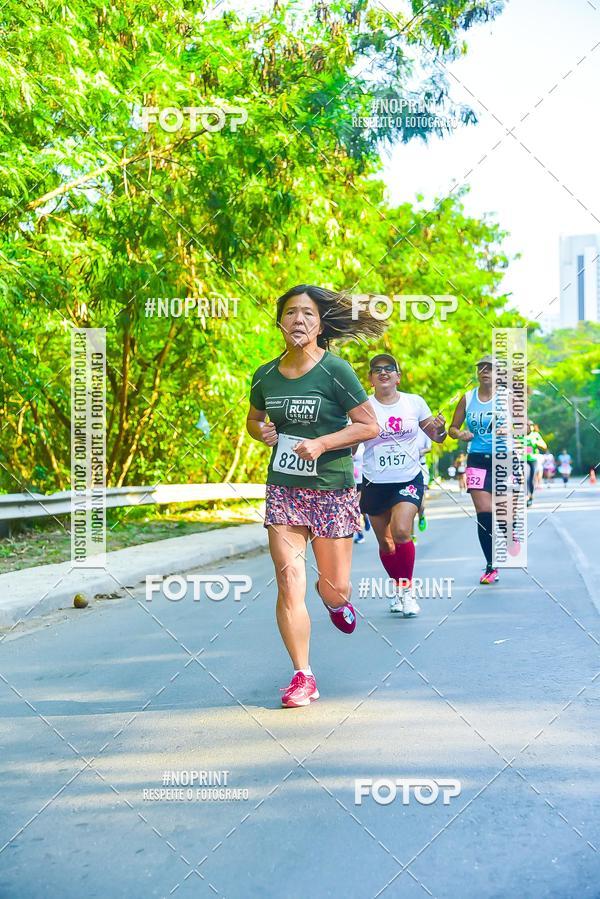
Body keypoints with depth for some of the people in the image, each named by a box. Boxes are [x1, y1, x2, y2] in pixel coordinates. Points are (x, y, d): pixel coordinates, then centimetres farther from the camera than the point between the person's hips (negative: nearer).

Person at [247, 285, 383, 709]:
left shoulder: (335, 370, -9)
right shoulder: (266, 375, 3)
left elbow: (369, 425, -8)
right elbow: (254, 419, 21)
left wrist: (321, 443, -19)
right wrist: (262, 431, -2)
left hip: (332, 489, -2)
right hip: (283, 489, 3)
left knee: (333, 588, 6)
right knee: (289, 584, -6)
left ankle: (338, 601, 45)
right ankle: (303, 677, 7)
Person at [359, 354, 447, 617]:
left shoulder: (414, 402, 1)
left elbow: (436, 436, 10)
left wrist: (440, 430, -11)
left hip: (409, 480, -1)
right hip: (375, 484, 1)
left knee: (401, 532, -21)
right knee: (385, 543, 9)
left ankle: (407, 590, -1)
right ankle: (399, 588, 33)